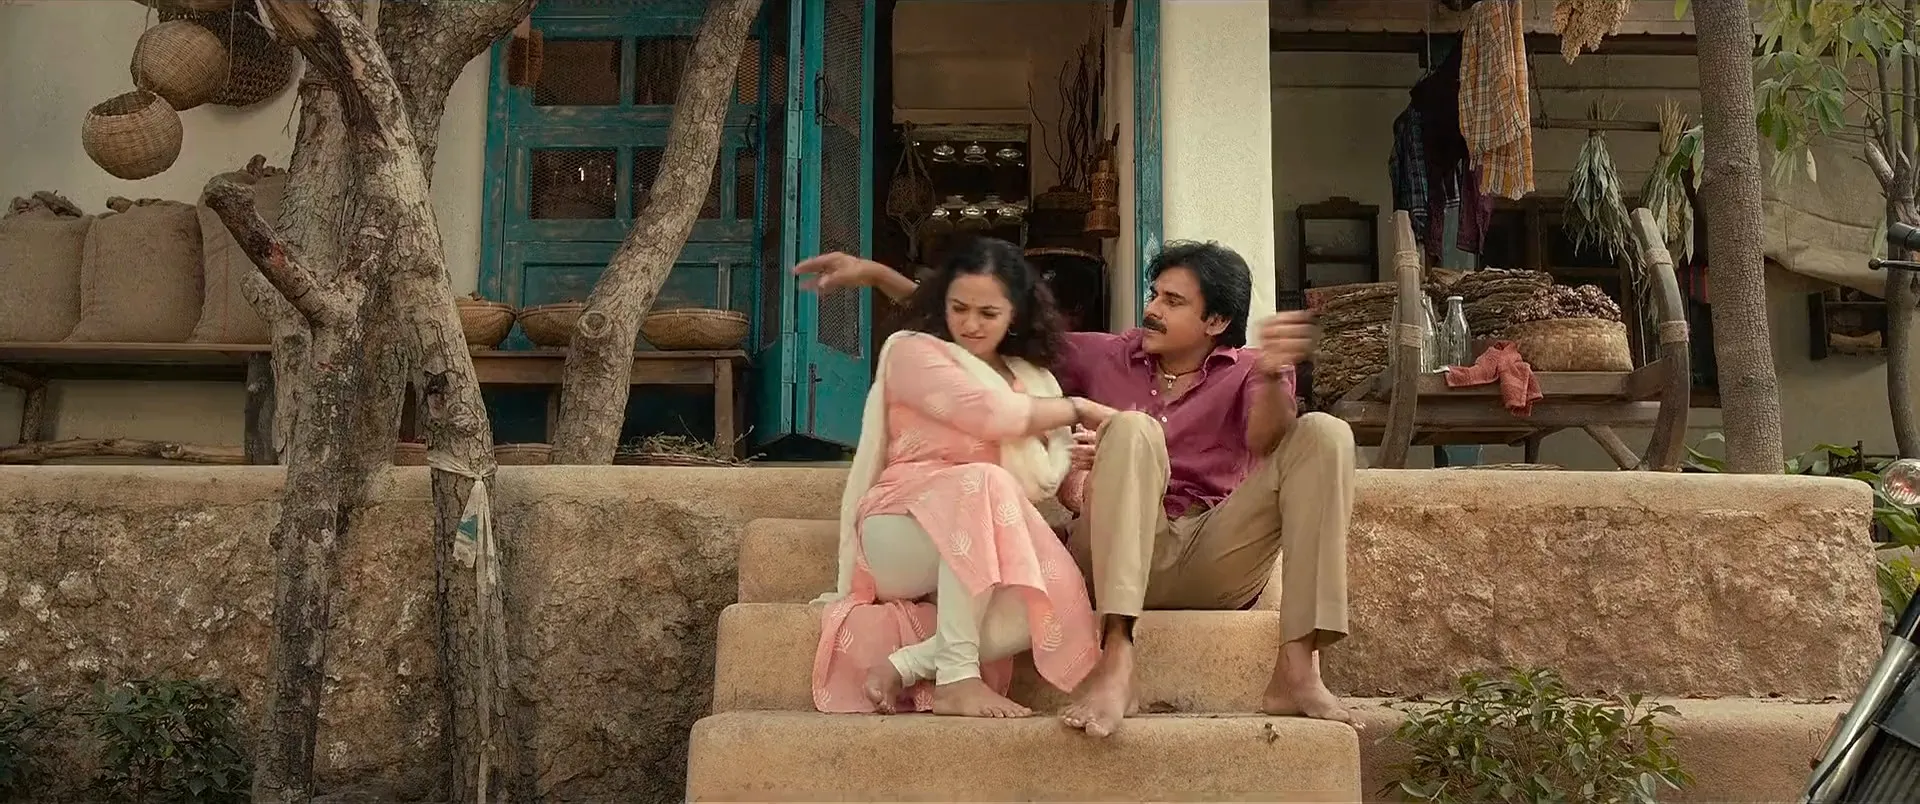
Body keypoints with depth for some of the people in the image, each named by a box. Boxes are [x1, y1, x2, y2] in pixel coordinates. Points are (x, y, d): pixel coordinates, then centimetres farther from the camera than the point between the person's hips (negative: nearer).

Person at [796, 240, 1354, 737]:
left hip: (1218, 561, 0)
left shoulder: (1246, 372, 8)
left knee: (1323, 434, -19)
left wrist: (1273, 375, -38)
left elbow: (1265, 442, -16)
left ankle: (1296, 668, -30)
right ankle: (1115, 661, -43)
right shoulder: (1108, 358, 14)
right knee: (1132, 429, -27)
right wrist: (877, 275, 9)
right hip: (1123, 559, 0)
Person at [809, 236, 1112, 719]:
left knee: (1058, 600, -29)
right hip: (901, 531, -4)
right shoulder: (913, 351, 5)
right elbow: (990, 413, -13)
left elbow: (1048, 480, 11)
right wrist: (1078, 408, -2)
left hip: (975, 548, 5)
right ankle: (957, 678, -34)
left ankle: (907, 665, -25)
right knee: (982, 484, -38)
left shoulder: (1033, 378, 22)